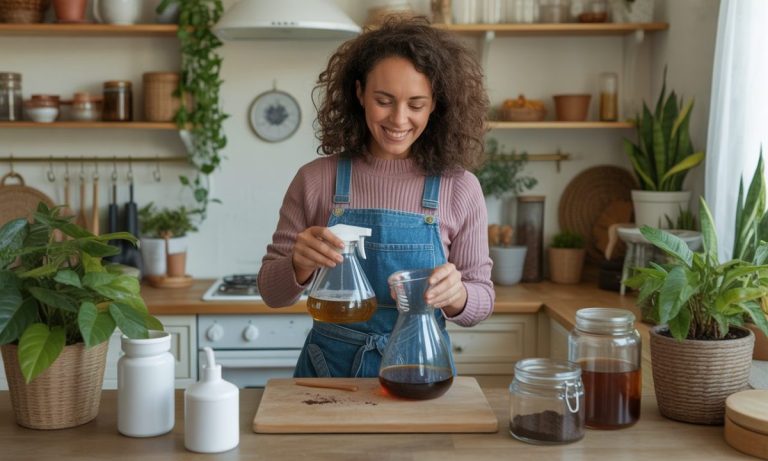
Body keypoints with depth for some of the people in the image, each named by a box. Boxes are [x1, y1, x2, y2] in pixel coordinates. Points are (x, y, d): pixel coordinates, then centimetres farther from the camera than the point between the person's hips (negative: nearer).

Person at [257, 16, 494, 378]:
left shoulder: (459, 188, -3)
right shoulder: (316, 180, -3)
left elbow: (482, 300, 3)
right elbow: (271, 291, 3)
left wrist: (455, 295, -19)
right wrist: (300, 264, -18)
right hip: (330, 368, 0)